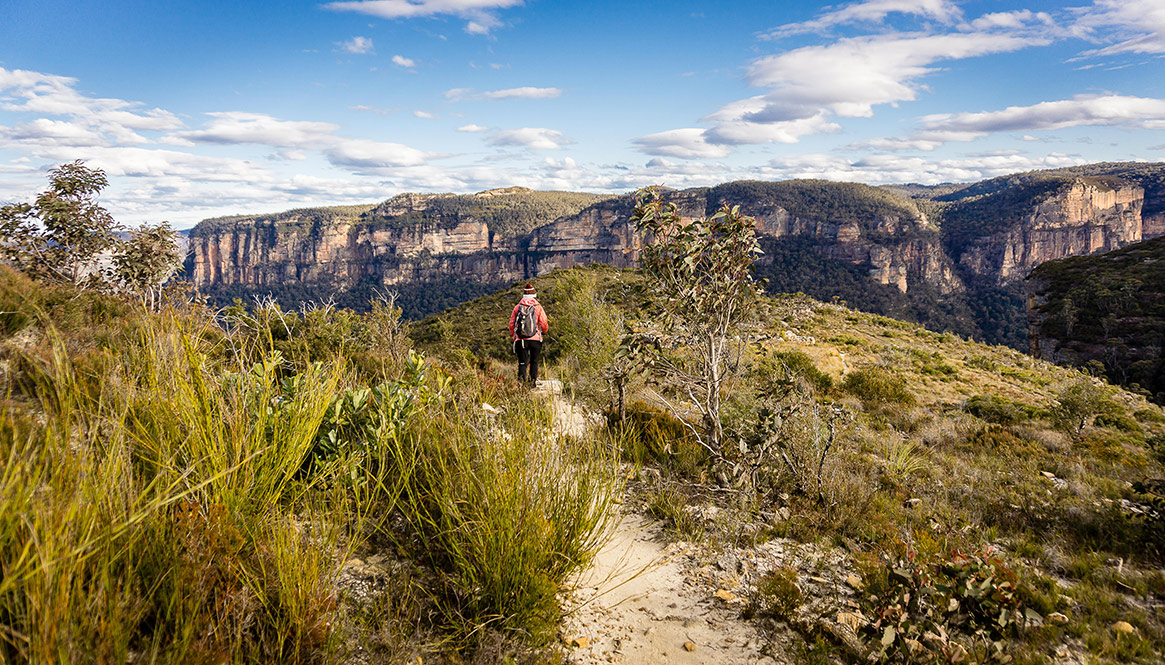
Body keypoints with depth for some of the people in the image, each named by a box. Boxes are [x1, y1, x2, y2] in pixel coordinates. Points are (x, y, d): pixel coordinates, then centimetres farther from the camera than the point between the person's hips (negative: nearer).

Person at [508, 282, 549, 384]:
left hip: (520, 340, 1)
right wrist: (545, 330, 21)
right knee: (534, 362, 11)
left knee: (522, 363, 4)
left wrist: (513, 335, 23)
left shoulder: (517, 307, 5)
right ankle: (533, 380, 9)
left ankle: (521, 380, -8)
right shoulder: (538, 307, 0)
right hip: (535, 339, -1)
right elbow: (544, 324, -1)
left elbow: (511, 324, 7)